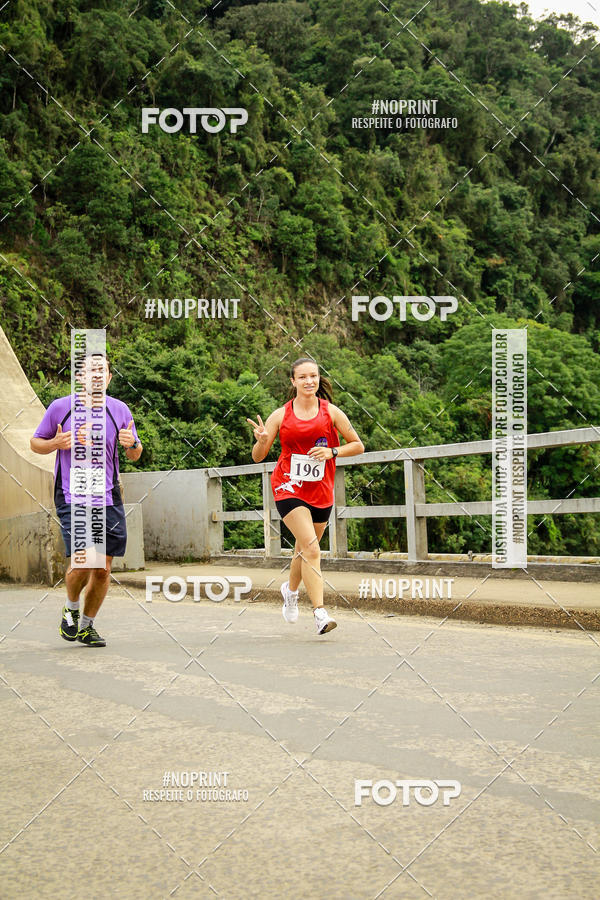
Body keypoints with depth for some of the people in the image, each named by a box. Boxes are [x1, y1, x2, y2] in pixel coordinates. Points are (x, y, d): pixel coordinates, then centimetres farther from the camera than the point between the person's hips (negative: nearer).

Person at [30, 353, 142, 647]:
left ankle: (87, 626, 24)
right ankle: (71, 609, 17)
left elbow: (134, 456, 15)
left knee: (103, 569, 3)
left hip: (108, 499, 3)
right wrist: (56, 443, -12)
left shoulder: (119, 410, 5)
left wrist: (132, 444, -9)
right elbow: (35, 442, 10)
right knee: (81, 563, -14)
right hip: (71, 499, -3)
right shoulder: (60, 407, -2)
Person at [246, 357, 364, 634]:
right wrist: (262, 441, -19)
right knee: (311, 549, -20)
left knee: (305, 550, 17)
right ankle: (320, 613, -21)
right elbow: (258, 457, 3)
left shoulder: (331, 412, 1)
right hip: (288, 487, -3)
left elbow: (358, 446, 7)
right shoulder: (281, 415, -1)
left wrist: (331, 451, -10)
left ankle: (290, 589, 48)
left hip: (321, 491, 3)